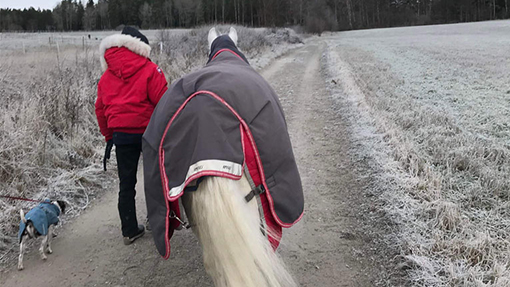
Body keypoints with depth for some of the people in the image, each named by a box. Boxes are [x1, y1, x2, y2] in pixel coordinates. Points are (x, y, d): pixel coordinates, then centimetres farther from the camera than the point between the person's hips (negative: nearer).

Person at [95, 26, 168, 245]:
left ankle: (129, 230, 15)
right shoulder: (149, 70, -7)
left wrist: (109, 136, 21)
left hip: (121, 135, 4)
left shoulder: (106, 77, 9)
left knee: (126, 183, 10)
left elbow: (100, 109, 12)